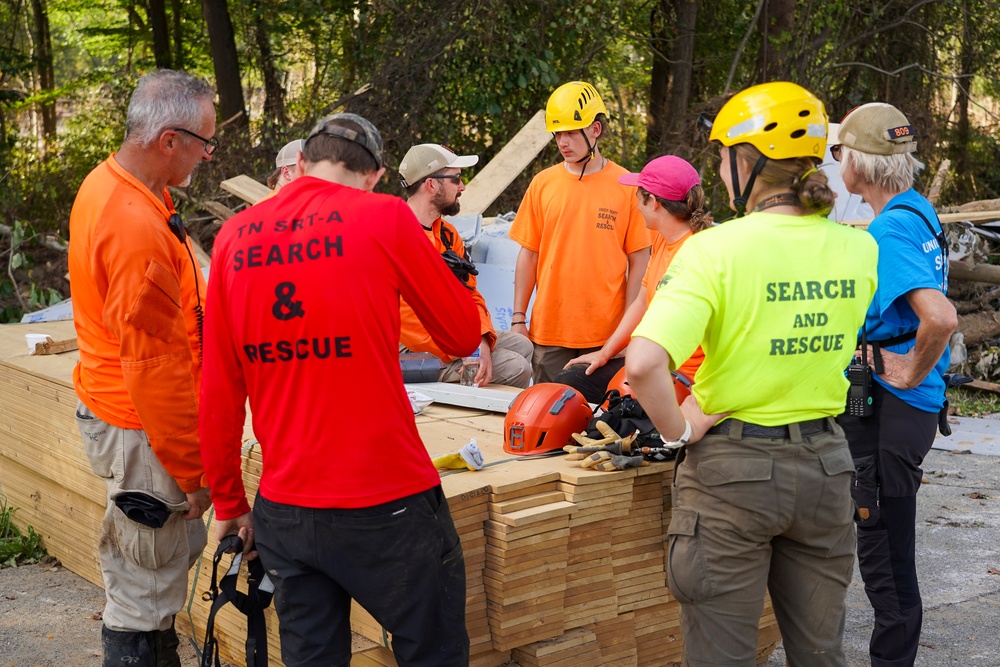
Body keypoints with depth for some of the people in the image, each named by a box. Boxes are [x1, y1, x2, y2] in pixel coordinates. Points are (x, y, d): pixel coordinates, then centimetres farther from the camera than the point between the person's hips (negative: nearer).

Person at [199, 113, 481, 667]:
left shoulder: (234, 237, 5)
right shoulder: (383, 216, -7)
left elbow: (219, 395, 6)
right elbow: (463, 336, 2)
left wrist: (228, 504, 15)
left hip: (283, 511, 5)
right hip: (386, 505, -4)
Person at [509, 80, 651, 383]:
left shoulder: (626, 186, -1)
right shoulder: (542, 184, 6)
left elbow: (639, 260, 1)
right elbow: (529, 255, 9)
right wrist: (519, 318, 5)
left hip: (608, 333, -2)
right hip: (548, 329, 2)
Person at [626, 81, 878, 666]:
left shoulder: (715, 251, -19)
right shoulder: (859, 250, -3)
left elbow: (644, 363, -31)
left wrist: (679, 431, -14)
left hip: (731, 468, -4)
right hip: (825, 464, 5)